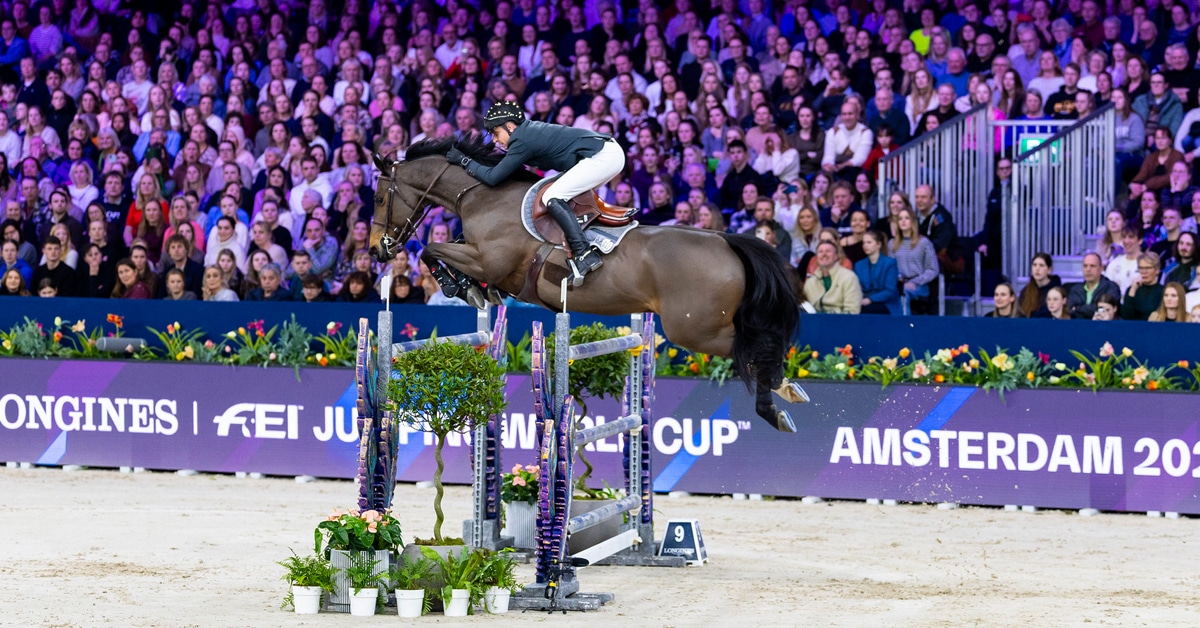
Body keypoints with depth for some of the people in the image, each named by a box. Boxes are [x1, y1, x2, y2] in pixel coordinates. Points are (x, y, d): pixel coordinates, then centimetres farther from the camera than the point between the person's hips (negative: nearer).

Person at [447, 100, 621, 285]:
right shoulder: (531, 129, 17)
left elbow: (493, 177, -7)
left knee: (552, 198, -15)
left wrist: (464, 161, 6)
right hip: (611, 152, 10)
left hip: (602, 157, -10)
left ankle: (585, 255, -22)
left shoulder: (522, 142, -10)